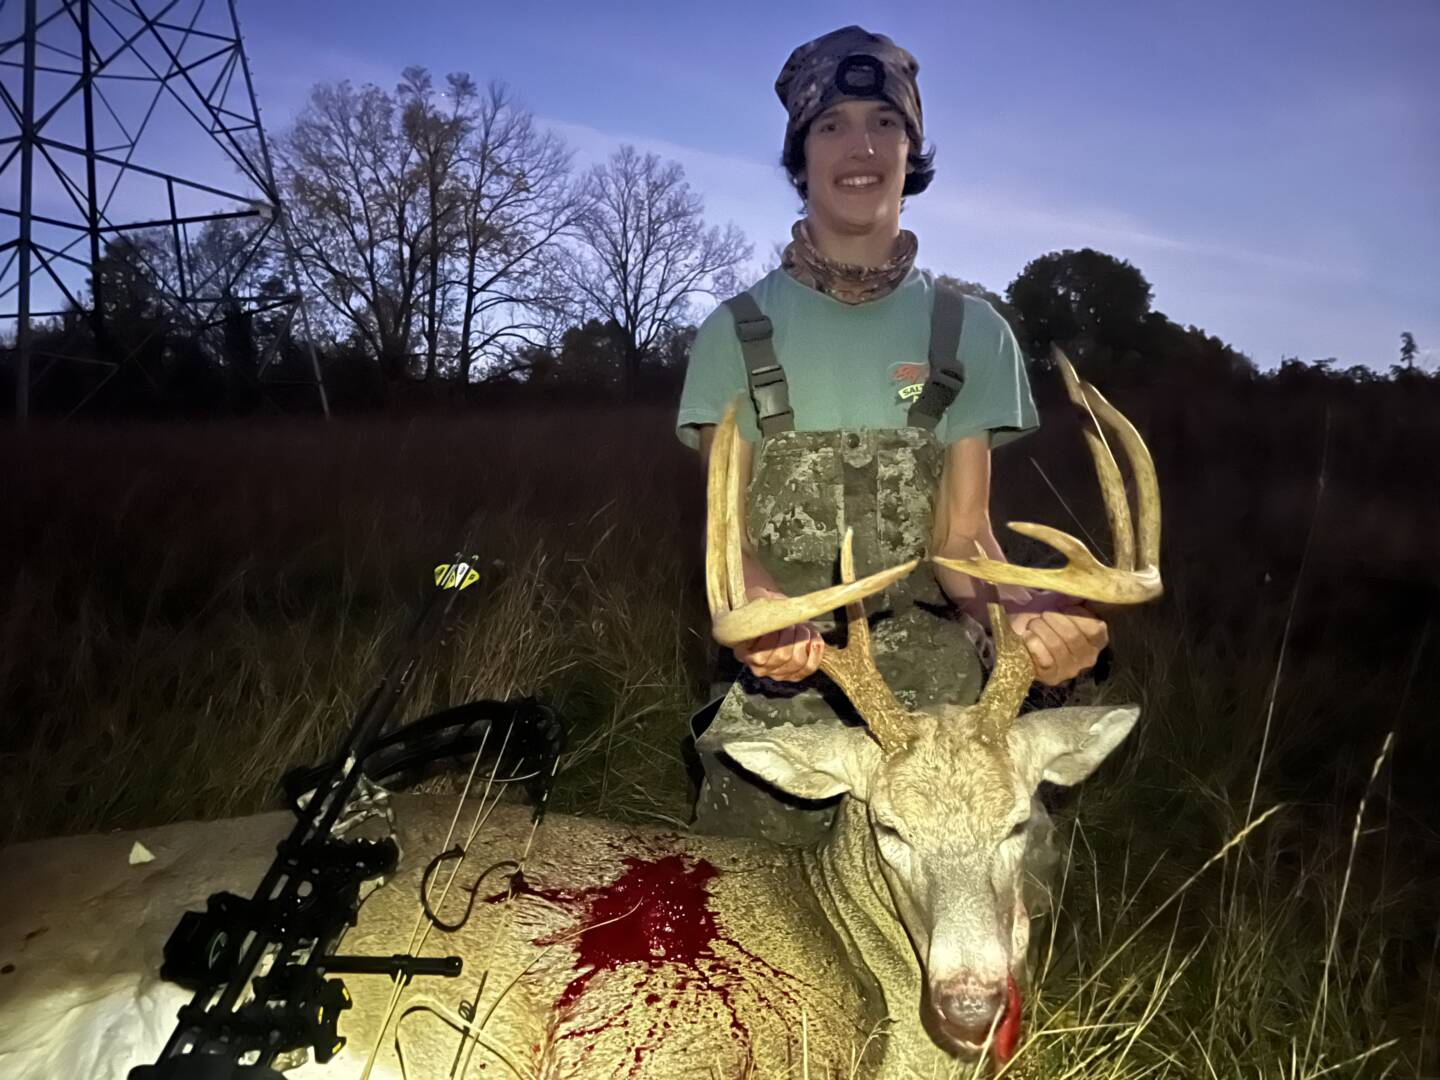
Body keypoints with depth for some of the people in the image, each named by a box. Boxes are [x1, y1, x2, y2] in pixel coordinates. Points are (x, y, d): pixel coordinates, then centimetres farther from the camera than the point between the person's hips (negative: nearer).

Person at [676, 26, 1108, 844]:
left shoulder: (972, 333, 2)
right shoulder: (737, 333, 0)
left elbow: (960, 530, -2)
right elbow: (727, 528, -5)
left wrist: (1024, 611, -25)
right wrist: (762, 610, -29)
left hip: (937, 697, 1)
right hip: (779, 689, 0)